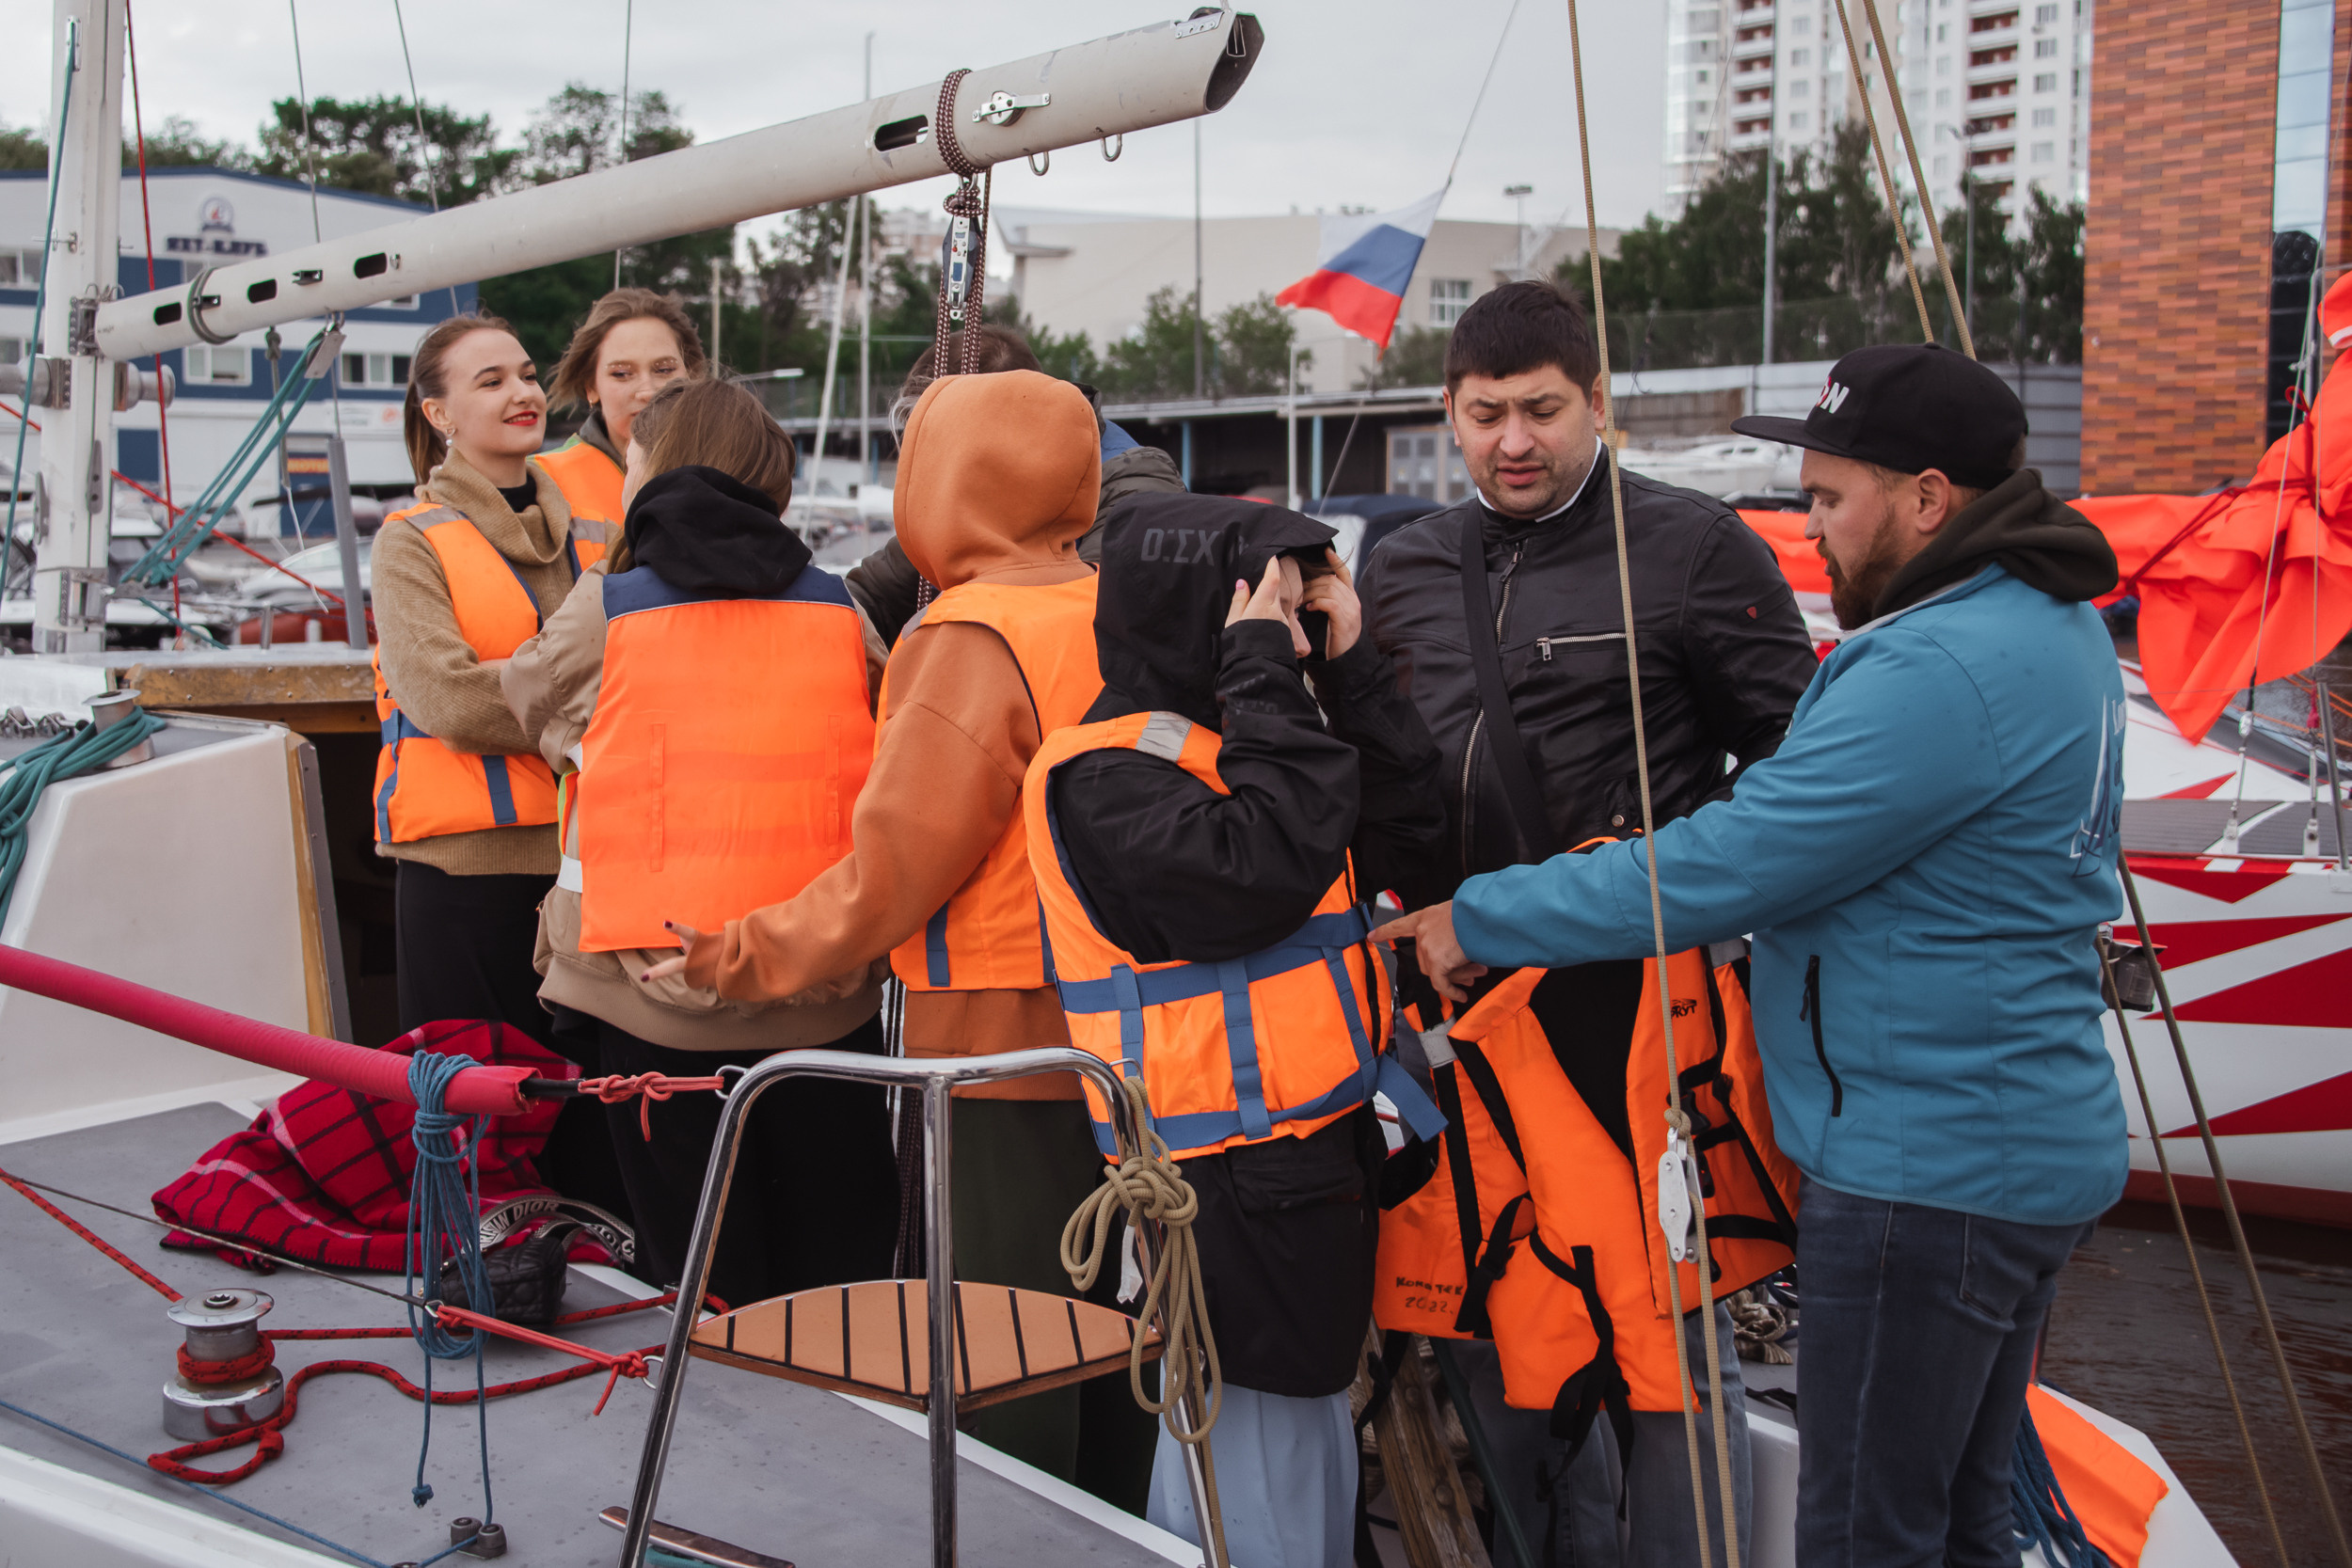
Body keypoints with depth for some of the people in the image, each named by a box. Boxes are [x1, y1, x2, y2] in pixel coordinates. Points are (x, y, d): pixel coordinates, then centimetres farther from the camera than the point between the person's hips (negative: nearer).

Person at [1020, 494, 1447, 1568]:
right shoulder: (1106, 777, -16)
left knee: (1317, 1456, 21)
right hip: (1227, 1189, -10)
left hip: (1311, 1156, 10)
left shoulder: (1229, 742, 12)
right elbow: (1262, 870, -30)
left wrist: (1348, 667, 3)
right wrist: (1263, 678, -22)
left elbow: (1400, 828, 11)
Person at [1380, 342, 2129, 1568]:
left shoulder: (1942, 672, -24)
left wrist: (1479, 921, -13)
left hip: (1924, 1172, -10)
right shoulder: (2050, 627, 10)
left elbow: (1717, 870, -23)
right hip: (2019, 1153, 11)